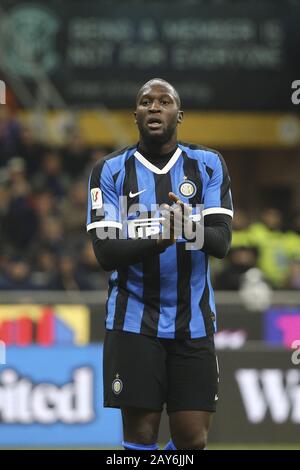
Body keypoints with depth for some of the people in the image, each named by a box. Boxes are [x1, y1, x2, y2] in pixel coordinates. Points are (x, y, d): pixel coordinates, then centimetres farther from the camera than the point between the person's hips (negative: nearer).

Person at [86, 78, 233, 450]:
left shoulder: (208, 165, 4)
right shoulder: (110, 171, 1)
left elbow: (222, 242, -8)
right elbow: (105, 252, -9)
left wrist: (190, 228, -30)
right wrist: (159, 240, -26)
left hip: (193, 322, 1)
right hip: (134, 321, -1)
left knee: (193, 439, -1)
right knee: (140, 436, -3)